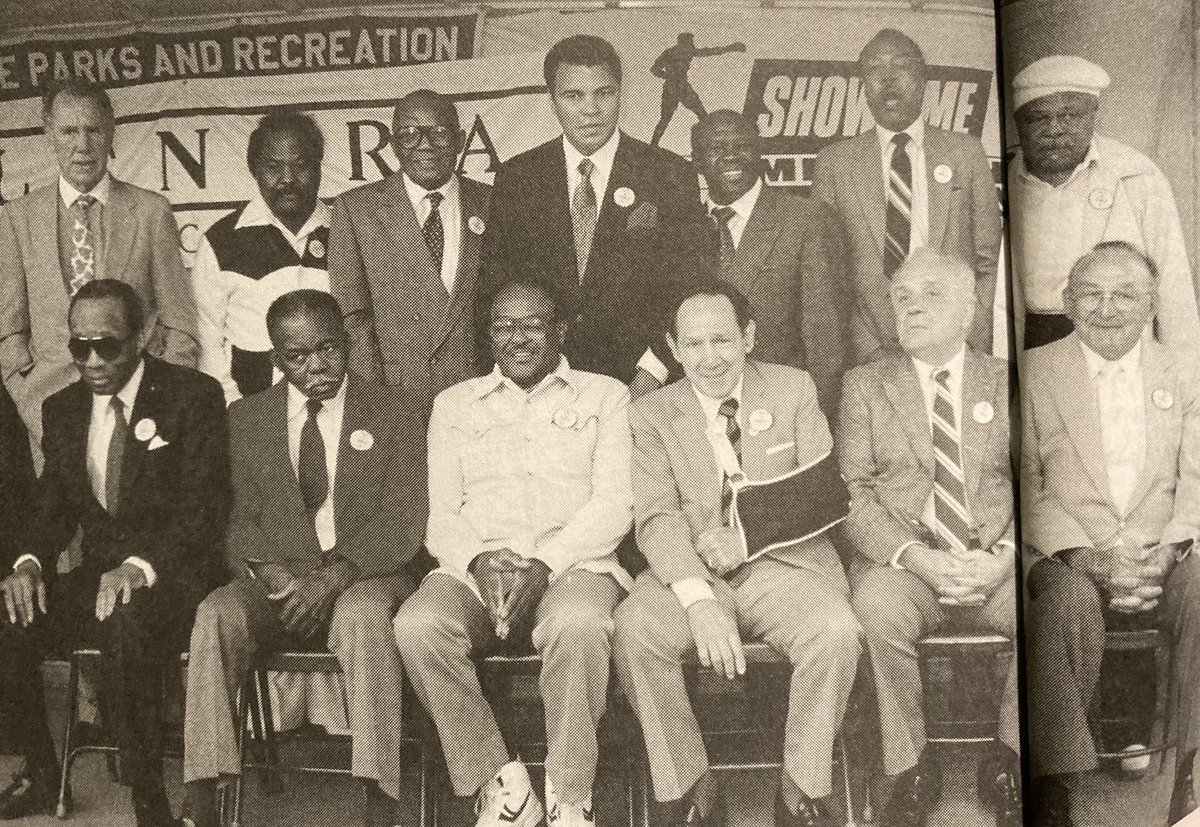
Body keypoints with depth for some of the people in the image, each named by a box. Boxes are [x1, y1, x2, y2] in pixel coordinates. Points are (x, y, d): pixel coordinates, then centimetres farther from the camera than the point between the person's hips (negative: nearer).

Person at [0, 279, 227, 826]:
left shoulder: (194, 396, -5)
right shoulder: (61, 409, 13)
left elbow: (203, 508, -13)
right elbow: (54, 509, 14)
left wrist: (141, 566, -29)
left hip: (172, 578, -5)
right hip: (97, 577, 6)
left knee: (124, 622, -37)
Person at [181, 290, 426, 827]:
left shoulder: (389, 409, 8)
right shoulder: (246, 418, 15)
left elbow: (404, 519, -3)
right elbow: (236, 520, 9)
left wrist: (336, 574, -18)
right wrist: (266, 570, -14)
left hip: (364, 577, -2)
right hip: (277, 579, 3)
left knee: (363, 616, -36)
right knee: (215, 615, -28)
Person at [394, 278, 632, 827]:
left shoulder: (605, 396, 14)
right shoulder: (454, 404, 22)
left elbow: (614, 503, 2)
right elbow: (439, 510, 12)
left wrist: (545, 562, -14)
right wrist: (478, 561, -10)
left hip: (571, 562, -2)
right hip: (474, 569, 2)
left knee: (578, 622, -37)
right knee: (418, 625, -30)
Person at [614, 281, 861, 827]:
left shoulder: (794, 389, 9)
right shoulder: (651, 414, 7)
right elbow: (657, 518, -6)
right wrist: (699, 599, -25)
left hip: (783, 564, 0)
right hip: (692, 573, 0)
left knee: (836, 632, -30)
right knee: (632, 628, -29)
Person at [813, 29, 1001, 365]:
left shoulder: (966, 151, 9)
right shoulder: (834, 161, 6)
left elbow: (989, 263, 9)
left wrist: (973, 347, -3)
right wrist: (872, 348, -7)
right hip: (867, 358, -1)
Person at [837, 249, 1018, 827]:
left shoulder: (1006, 382, 14)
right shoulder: (865, 385, 10)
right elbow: (852, 492, 0)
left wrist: (1004, 556, -13)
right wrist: (915, 556, -16)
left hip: (994, 568, 2)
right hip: (902, 563, -1)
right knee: (879, 608, -34)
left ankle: (1008, 760, -3)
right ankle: (909, 772, -11)